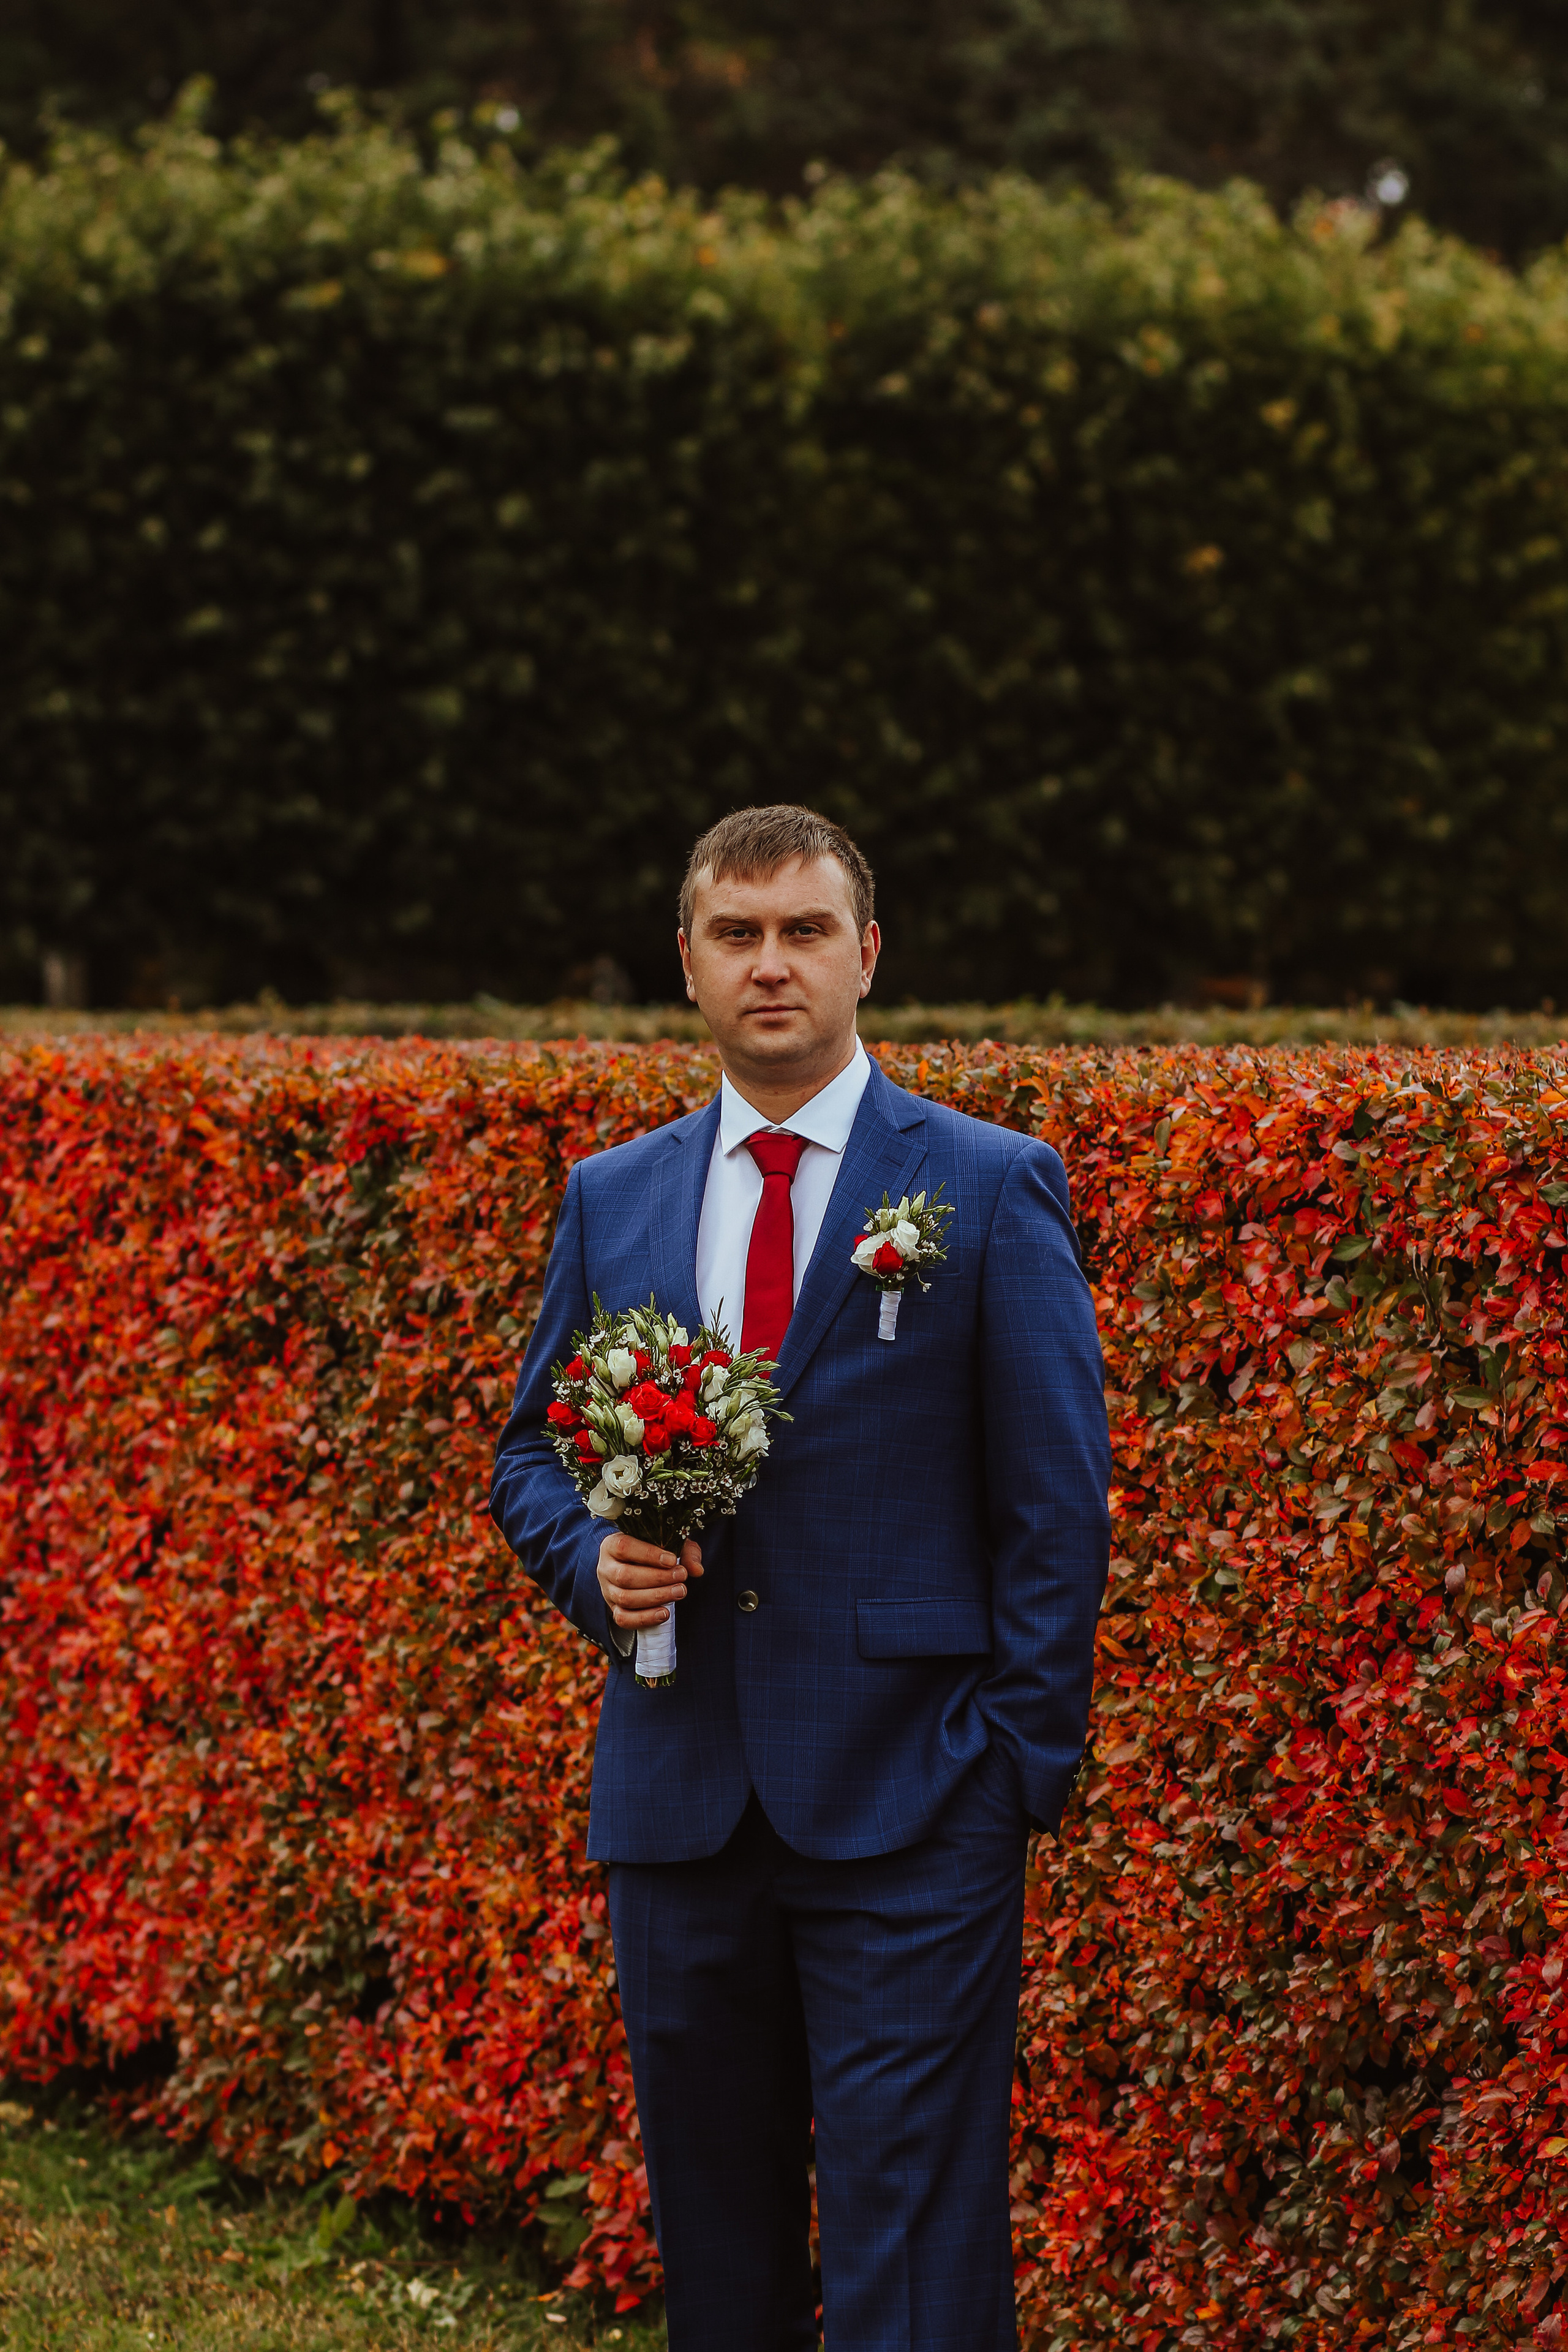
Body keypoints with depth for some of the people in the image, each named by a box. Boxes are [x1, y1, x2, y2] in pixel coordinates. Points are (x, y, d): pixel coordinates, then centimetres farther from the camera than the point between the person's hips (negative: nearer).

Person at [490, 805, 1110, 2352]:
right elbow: (530, 1453, 19)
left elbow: (1058, 1502, -2)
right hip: (678, 1801, 4)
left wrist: (1024, 1761, -8)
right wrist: (592, 1560, -3)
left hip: (909, 1810, -4)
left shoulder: (992, 1190, 0)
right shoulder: (612, 1203, 12)